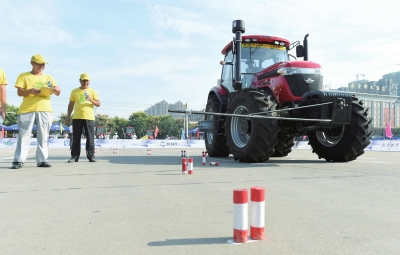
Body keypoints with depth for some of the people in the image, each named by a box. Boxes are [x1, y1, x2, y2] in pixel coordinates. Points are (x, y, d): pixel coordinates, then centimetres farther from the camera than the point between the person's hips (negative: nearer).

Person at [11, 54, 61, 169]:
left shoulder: (48, 77, 18)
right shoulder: (23, 76, 10)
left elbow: (58, 93, 10)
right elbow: (19, 92, 1)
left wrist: (55, 89, -13)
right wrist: (31, 90, -18)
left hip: (45, 110, 2)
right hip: (27, 110, -2)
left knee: (43, 136, 0)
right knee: (24, 135, -4)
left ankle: (42, 160, 2)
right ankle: (19, 160, -3)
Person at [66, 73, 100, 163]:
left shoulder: (93, 91, 9)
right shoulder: (74, 91, 13)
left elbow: (98, 104, 4)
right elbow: (71, 104, 16)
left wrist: (91, 100, -14)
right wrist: (68, 116, 10)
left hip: (89, 118, -1)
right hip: (77, 117, 1)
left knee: (90, 138, -1)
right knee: (76, 138, 2)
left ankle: (91, 156, 4)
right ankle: (74, 156, 7)